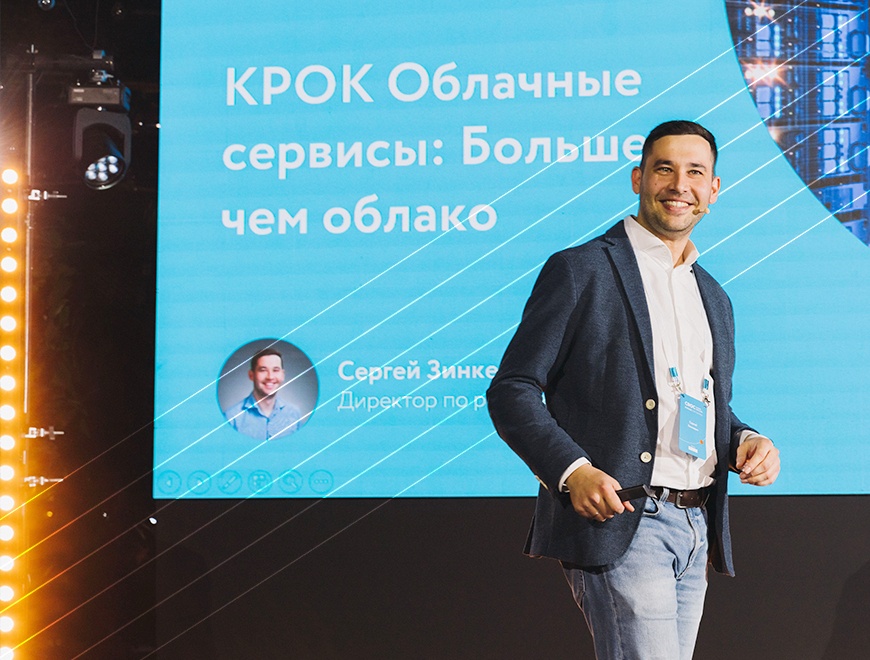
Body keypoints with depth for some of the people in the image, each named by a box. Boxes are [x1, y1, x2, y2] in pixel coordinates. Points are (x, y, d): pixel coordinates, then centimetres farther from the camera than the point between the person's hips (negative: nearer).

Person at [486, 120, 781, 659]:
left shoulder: (715, 300, 20)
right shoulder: (580, 271, -2)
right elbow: (511, 391, -5)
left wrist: (748, 441, 5)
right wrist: (572, 470, -20)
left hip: (695, 530, 7)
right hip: (615, 520, -7)